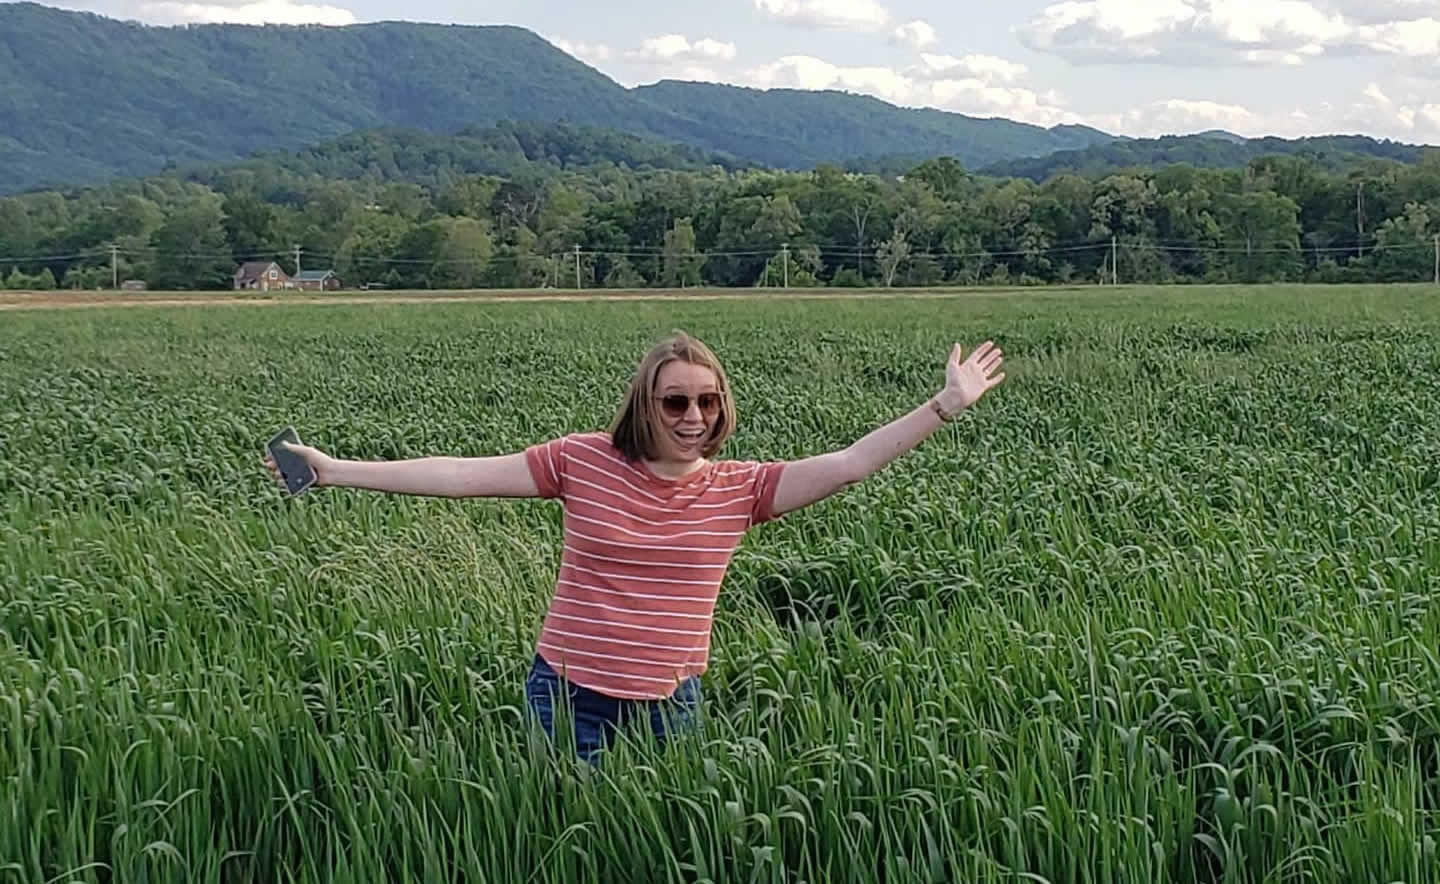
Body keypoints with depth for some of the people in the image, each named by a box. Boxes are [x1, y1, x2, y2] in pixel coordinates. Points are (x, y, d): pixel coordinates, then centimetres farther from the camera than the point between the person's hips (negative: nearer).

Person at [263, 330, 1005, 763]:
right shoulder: (582, 461, -9)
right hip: (568, 700, -2)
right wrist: (335, 470, -12)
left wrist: (947, 405, -14)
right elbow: (461, 476, -9)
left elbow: (848, 464, -9)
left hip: (669, 709, 2)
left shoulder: (739, 489, -4)